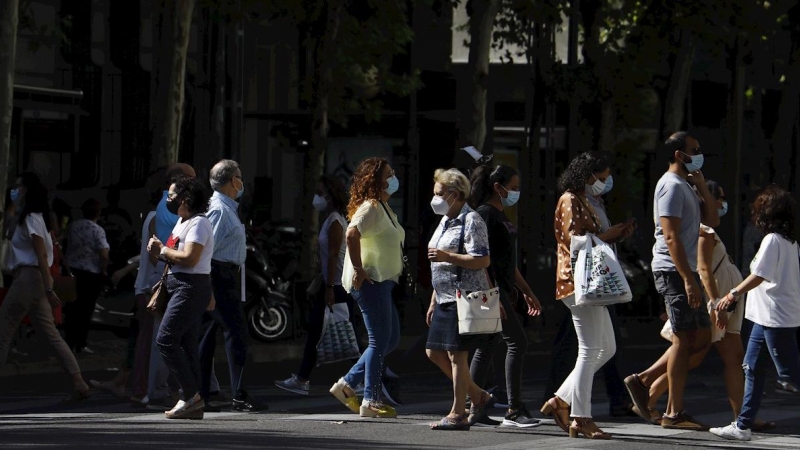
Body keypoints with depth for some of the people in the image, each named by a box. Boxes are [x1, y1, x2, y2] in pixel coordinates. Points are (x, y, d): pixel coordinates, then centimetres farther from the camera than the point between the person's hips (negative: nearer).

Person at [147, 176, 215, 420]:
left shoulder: (198, 224, -14)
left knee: (165, 339, -14)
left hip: (191, 288, -11)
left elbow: (189, 258, -24)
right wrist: (160, 249, 3)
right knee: (187, 344, 8)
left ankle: (191, 395, -14)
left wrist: (162, 249, -13)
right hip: (181, 287, 11)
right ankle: (192, 401, 8)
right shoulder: (182, 223, 19)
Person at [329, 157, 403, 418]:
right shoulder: (370, 208, -15)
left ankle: (347, 384, 15)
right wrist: (358, 270, -27)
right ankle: (371, 401, -4)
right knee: (380, 341, -8)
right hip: (370, 281, -10)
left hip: (382, 281, 10)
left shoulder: (383, 207, 18)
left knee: (391, 339, 12)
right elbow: (352, 234, -31)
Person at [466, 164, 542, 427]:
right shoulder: (485, 214, -11)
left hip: (501, 289, 10)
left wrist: (527, 292, 25)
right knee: (517, 342, -12)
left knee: (486, 347, 9)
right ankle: (514, 410, -11)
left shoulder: (499, 216, 20)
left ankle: (472, 409, 10)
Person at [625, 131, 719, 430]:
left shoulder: (685, 186, 20)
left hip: (684, 271, 10)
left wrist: (702, 187, 8)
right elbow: (671, 237, -19)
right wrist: (688, 280, -23)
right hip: (673, 271, -10)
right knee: (684, 339, -7)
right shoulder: (672, 186, -12)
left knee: (701, 337, 11)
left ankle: (643, 381, 12)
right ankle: (674, 414, -4)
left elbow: (712, 220, 20)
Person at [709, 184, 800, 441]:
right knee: (753, 367, 11)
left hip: (775, 316, -10)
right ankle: (743, 425, 13)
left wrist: (734, 295, -16)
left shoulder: (772, 240, -14)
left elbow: (759, 275, -21)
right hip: (767, 316, 10)